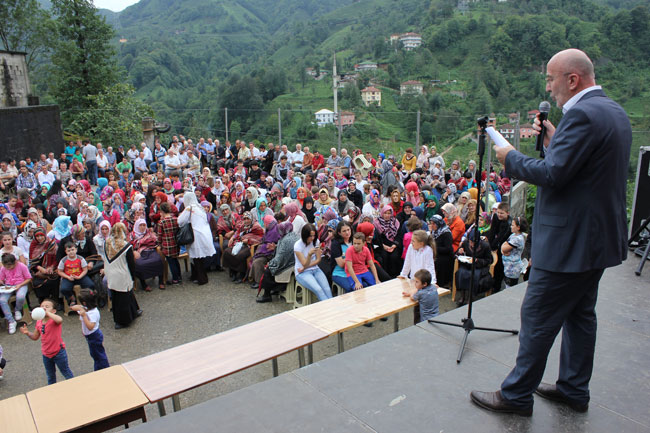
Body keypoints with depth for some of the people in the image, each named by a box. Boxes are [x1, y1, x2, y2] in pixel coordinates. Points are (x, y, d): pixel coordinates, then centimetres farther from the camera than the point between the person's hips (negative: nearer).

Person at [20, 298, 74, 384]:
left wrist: (47, 313, -40)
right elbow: (35, 337, 10)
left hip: (58, 352, -6)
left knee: (66, 372, 11)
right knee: (50, 375, 24)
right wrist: (27, 333, -9)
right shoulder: (39, 322, 0)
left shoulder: (54, 320, -20)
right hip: (46, 354, 6)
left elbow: (59, 320, -47)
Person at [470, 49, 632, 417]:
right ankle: (575, 389, 34)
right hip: (601, 236, 10)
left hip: (570, 241, -10)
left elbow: (552, 174, -24)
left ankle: (516, 395, 15)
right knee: (580, 313, 20)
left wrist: (510, 158, -10)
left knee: (538, 318, 1)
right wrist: (555, 142, 9)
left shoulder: (582, 114, -21)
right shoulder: (616, 112, 12)